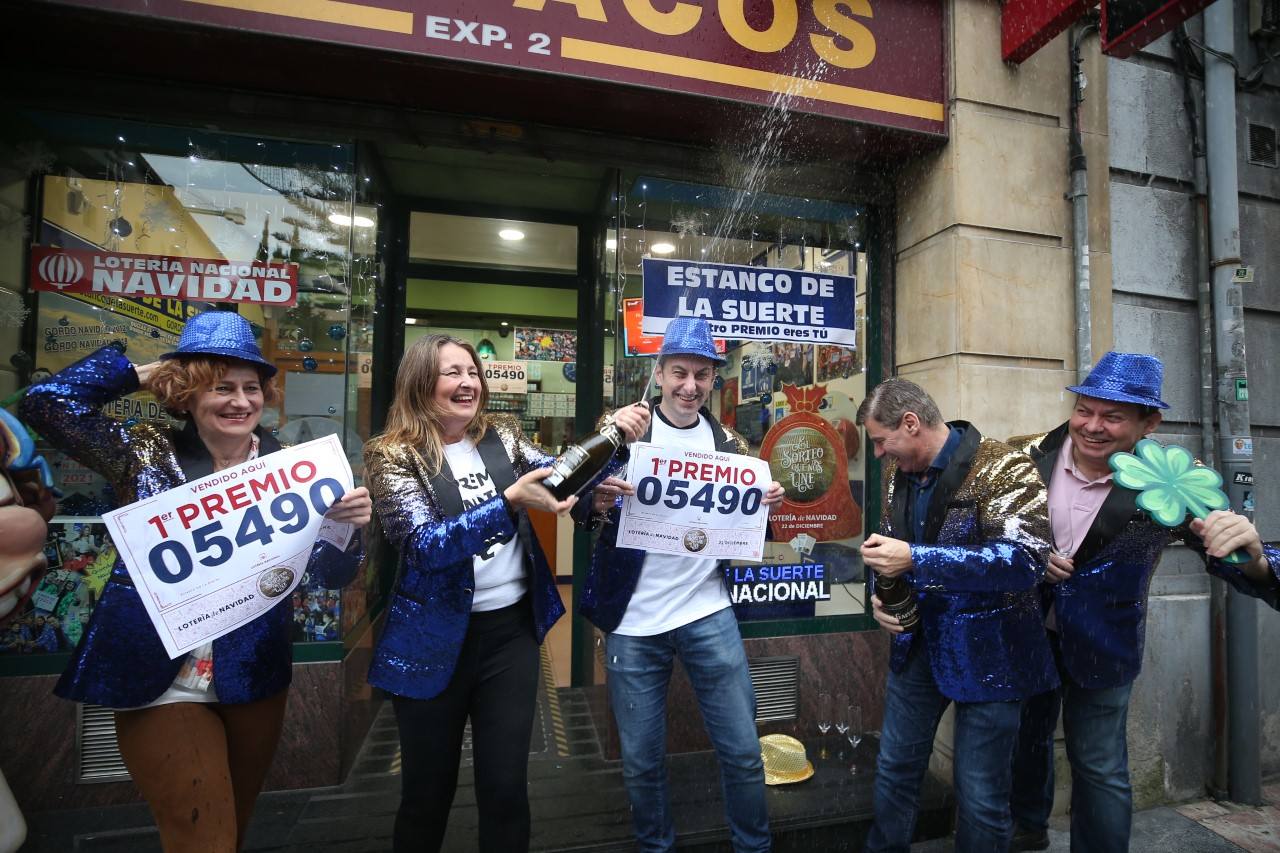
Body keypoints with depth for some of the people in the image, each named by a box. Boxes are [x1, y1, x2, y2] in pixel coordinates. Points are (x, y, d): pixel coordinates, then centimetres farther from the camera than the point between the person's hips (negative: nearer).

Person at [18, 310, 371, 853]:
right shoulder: (148, 455, -4)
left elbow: (331, 574, -7)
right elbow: (48, 402, -11)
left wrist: (346, 526, -28)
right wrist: (143, 373, -7)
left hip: (254, 677, 2)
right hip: (162, 680, -2)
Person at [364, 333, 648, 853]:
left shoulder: (502, 436, 3)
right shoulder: (394, 456, -9)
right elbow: (426, 544, -21)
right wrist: (510, 501, -32)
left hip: (511, 630, 3)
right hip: (435, 640, -2)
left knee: (506, 786, 12)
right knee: (428, 789, 17)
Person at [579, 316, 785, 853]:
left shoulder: (727, 442, 4)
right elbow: (582, 506, -9)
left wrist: (764, 504, -11)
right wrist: (600, 502, -30)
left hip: (708, 614, 2)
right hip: (634, 622, -1)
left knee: (743, 751, 10)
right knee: (641, 760, 13)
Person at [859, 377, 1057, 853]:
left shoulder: (1004, 469, -19)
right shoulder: (899, 473, 3)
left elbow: (1024, 561, -29)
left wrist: (914, 559, -31)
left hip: (986, 652, -6)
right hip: (918, 643, 6)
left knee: (980, 796, 9)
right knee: (895, 768, 20)